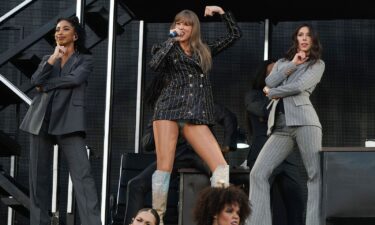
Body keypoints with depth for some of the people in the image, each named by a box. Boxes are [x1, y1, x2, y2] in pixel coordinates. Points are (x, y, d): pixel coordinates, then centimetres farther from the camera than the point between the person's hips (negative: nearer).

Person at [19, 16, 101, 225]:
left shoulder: (85, 59, 12)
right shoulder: (48, 59, 22)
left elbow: (75, 79, -9)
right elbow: (36, 81, 2)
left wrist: (46, 86, -2)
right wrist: (54, 57, -7)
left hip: (68, 121, -4)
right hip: (41, 119, 4)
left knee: (83, 173, -15)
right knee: (39, 175, 0)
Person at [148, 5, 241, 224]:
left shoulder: (205, 50, 19)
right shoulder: (168, 49, 11)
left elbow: (235, 34, 23)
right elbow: (154, 65, -12)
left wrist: (222, 12, 14)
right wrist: (172, 40, -5)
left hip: (196, 116, 3)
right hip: (169, 110, -2)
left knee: (222, 167, -11)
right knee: (164, 167, -8)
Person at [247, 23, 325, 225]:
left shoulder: (317, 64, 14)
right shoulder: (282, 62, 27)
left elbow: (299, 86, -3)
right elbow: (268, 83, 7)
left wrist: (273, 93, 9)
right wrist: (292, 64, 4)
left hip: (303, 120, -3)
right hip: (280, 127, 4)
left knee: (315, 174, -11)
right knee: (258, 173, -10)